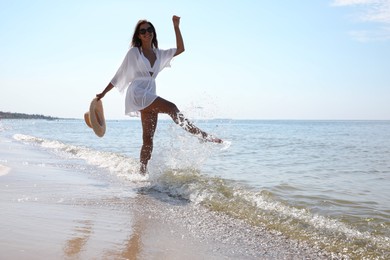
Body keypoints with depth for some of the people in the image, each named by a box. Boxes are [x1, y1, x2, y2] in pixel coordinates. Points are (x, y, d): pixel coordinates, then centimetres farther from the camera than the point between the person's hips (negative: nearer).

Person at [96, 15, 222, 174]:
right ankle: (201, 135, -23)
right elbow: (120, 75, 10)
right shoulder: (134, 52, 7)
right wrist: (103, 93, 10)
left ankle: (142, 172, 4)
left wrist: (176, 27, 3)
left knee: (148, 138, 0)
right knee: (171, 108, -24)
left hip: (150, 97, 6)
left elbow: (180, 49, 9)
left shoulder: (159, 54, 19)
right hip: (137, 93, -6)